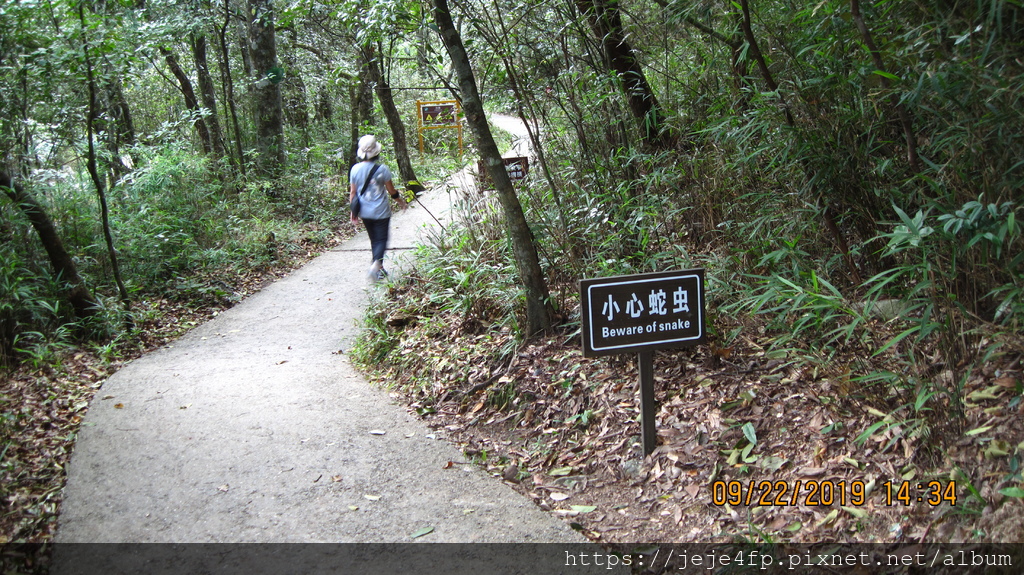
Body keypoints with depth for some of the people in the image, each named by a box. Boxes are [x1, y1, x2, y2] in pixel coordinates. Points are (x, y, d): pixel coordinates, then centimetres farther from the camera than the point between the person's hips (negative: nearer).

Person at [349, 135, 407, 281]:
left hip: (364, 212, 4)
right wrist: (400, 201, 13)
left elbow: (352, 192, 1)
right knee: (381, 239, 4)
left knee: (374, 239, 18)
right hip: (381, 211, -4)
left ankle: (379, 269, 24)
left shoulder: (355, 169, -5)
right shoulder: (382, 169, -15)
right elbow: (391, 190, -6)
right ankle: (376, 263, -20)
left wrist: (353, 211, 12)